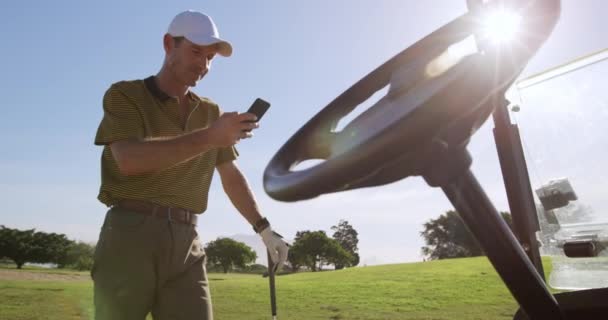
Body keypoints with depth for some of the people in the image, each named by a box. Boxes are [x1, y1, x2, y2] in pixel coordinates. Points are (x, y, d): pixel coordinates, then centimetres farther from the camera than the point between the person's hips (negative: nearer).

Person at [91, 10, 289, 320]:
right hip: (129, 235, -3)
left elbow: (231, 176, 21)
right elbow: (129, 160, -15)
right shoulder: (123, 95, 3)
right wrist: (210, 137, -19)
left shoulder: (211, 112, 16)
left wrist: (264, 228, 13)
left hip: (186, 243, 4)